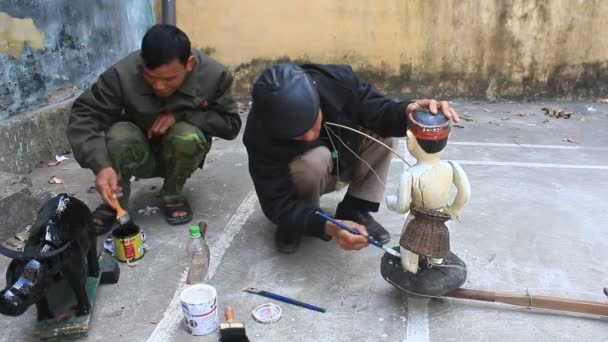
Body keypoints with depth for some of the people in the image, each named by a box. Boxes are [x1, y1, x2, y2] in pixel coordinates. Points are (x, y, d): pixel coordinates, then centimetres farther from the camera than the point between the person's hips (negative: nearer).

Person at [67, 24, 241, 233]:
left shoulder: (213, 75, -23)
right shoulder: (123, 74, -26)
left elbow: (231, 124, -17)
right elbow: (83, 116, -25)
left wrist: (180, 115, -29)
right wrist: (101, 165, -41)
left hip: (181, 156, 1)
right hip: (141, 155, 0)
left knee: (188, 135, -33)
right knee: (119, 135, -32)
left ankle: (172, 195, -4)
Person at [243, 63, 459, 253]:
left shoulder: (338, 80, -29)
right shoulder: (260, 135, -36)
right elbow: (277, 204, -36)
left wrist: (407, 111, -49)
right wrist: (327, 226, -52)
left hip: (343, 161, 4)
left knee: (383, 131, -22)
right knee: (315, 159, -37)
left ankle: (355, 210, -11)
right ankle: (292, 223, -9)